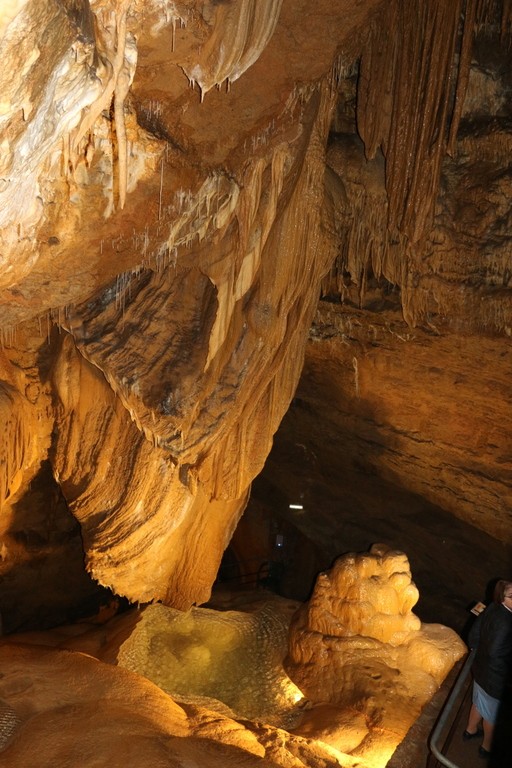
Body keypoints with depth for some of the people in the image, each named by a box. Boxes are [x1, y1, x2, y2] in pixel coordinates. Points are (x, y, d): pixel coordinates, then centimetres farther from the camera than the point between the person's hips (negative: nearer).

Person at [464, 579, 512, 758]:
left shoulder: (492, 609, -10)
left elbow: (473, 638, -2)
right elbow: (495, 652, -31)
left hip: (481, 668, 7)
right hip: (494, 676, -7)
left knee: (479, 702, 32)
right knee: (493, 713, 21)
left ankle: (471, 730, 56)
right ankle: (487, 746, 45)